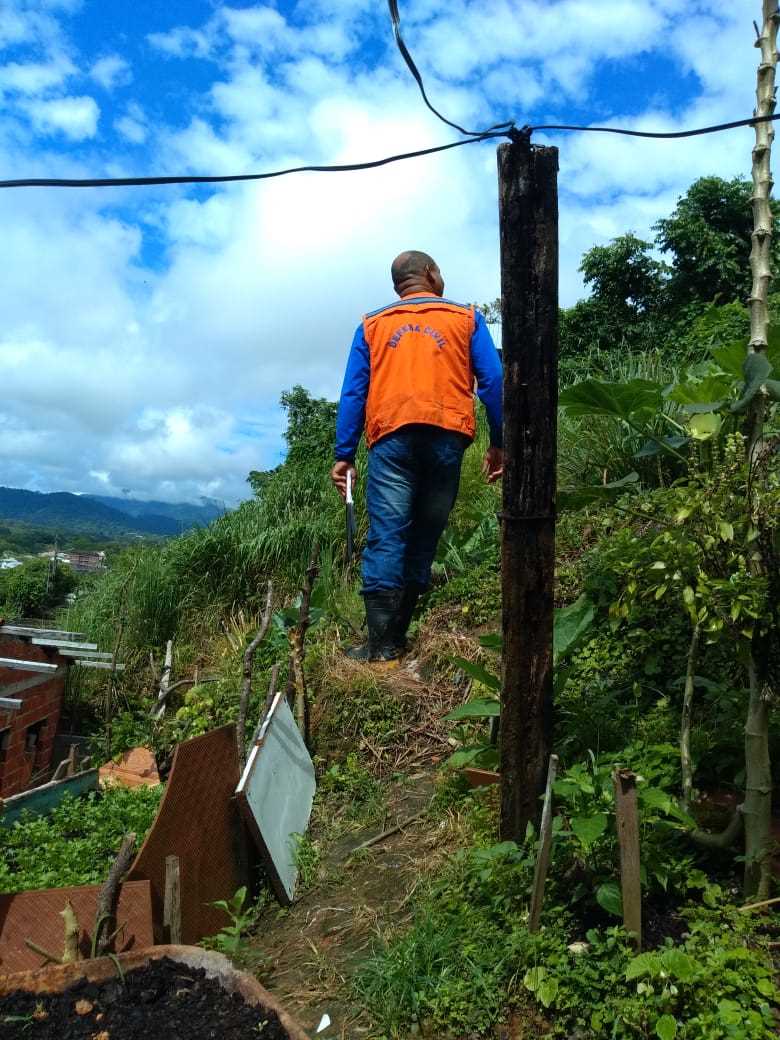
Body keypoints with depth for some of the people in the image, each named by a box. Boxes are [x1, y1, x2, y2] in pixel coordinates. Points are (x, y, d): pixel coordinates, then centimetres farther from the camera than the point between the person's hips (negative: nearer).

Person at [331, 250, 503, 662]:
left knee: (386, 538, -4)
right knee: (424, 537, 9)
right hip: (447, 436, 0)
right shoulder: (466, 318, 16)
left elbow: (352, 393, 10)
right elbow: (492, 381, 6)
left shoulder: (372, 325, 18)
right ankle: (396, 636, 10)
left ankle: (382, 644, -9)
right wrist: (498, 443, 7)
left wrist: (344, 454, 8)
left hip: (392, 437, 0)